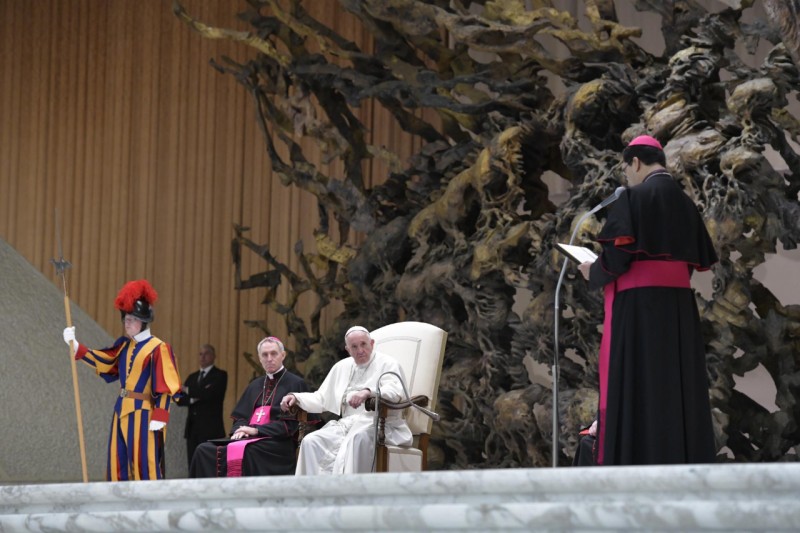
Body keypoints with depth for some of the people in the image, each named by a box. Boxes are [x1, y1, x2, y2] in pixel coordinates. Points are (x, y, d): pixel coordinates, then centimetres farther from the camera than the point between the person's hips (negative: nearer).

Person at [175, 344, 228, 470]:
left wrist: (188, 391, -7)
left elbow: (209, 394, -15)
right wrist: (192, 399, -10)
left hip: (210, 428, -6)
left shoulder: (220, 375, 1)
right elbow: (180, 400, 10)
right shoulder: (192, 377, 19)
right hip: (193, 427, 6)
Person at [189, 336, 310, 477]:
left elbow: (290, 424, -6)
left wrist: (256, 430, -12)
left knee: (239, 453, -36)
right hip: (249, 438, 6)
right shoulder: (255, 385, 24)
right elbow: (240, 416, 21)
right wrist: (240, 429, -4)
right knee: (203, 451, -18)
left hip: (277, 443, -6)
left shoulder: (295, 384, 4)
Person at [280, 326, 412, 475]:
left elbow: (395, 391, -16)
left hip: (378, 425, -5)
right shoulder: (342, 367, 22)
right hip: (347, 424, 6)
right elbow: (321, 399, 23)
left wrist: (368, 392, -35)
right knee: (311, 441, -20)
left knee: (357, 439, -39)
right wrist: (296, 398, 4)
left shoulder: (386, 364, 4)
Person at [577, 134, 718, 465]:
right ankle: (688, 460, 5)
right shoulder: (685, 203, 14)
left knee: (637, 386, -6)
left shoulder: (634, 197, -7)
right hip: (679, 304, 7)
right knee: (678, 384, 8)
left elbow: (618, 254, -16)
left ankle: (640, 468, -10)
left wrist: (594, 272, 4)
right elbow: (699, 259, 16)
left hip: (639, 302, -7)